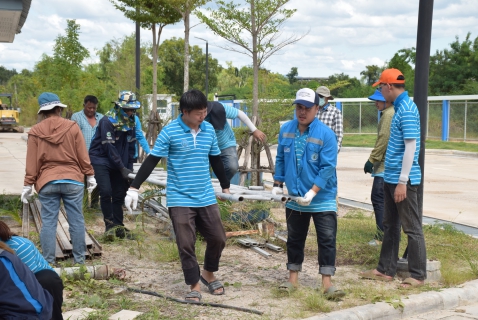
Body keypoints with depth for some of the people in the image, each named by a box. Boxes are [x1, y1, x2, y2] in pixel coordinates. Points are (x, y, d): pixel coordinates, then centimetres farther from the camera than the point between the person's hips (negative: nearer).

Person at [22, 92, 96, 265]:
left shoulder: (35, 131, 1)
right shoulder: (72, 127, -1)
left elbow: (31, 162, 2)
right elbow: (83, 155, 1)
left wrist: (28, 185, 7)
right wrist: (90, 175, 10)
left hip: (47, 183, 1)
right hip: (72, 181, 0)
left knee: (48, 222, 5)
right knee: (76, 221, 6)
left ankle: (48, 262, 7)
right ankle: (79, 259, 11)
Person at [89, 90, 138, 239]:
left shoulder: (131, 121, 1)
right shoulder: (108, 121, -19)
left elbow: (131, 146, 7)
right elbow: (109, 147, -21)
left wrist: (129, 166, 1)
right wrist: (122, 168, -20)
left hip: (118, 163, 6)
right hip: (101, 160, -6)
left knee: (119, 194, 5)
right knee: (106, 192, -15)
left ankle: (118, 226, 14)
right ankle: (110, 225, -3)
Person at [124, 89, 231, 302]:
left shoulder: (209, 130, 3)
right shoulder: (170, 132, -12)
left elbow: (216, 160, 15)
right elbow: (151, 161, -10)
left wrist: (225, 187, 23)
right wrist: (134, 188, -14)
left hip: (206, 198, 4)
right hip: (180, 199, -4)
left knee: (218, 238, 9)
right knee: (186, 245, -1)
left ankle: (208, 274, 33)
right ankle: (194, 286, 15)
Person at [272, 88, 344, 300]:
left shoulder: (325, 134, -14)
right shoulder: (286, 130, 0)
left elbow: (328, 167, -17)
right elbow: (280, 159, 11)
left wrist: (312, 192, -23)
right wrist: (277, 184, 9)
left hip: (322, 200, -4)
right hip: (294, 199, 4)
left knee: (327, 241, -3)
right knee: (294, 240, 14)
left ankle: (327, 284, 4)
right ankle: (293, 279, 26)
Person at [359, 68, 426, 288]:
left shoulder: (407, 110, -16)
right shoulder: (400, 107, 13)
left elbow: (411, 147, -21)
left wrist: (402, 181, -23)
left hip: (403, 179, -10)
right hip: (391, 177, 10)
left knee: (412, 227, 0)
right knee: (390, 225, 15)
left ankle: (418, 275, 9)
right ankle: (386, 270, 23)